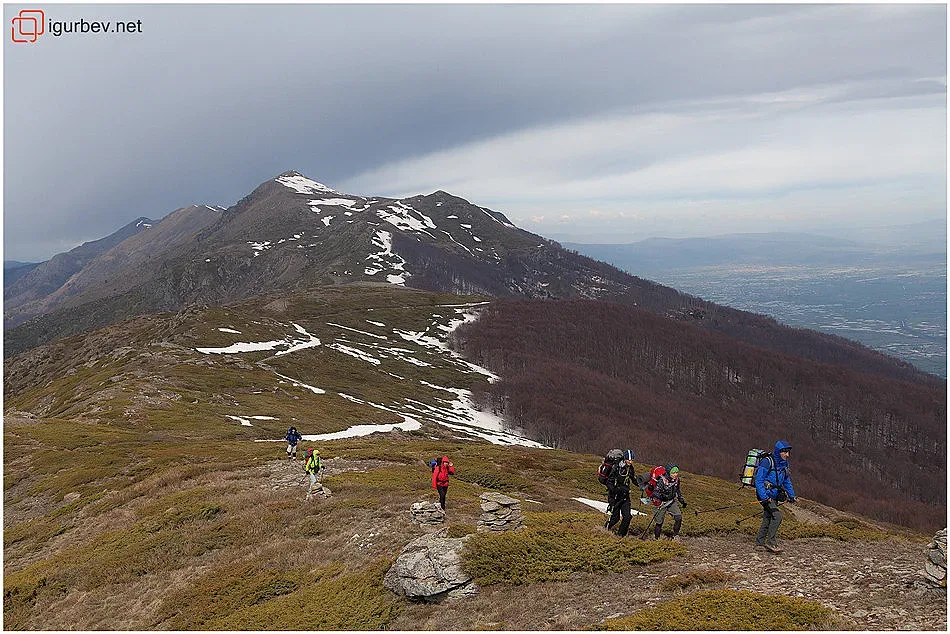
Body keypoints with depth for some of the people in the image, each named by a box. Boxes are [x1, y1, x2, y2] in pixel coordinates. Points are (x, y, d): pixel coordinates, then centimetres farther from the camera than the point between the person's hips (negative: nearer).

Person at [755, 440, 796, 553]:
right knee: (777, 515, -18)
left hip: (774, 495, 8)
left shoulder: (784, 464, 9)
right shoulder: (767, 462, -16)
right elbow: (759, 480, -18)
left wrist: (791, 496, 14)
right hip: (765, 494, -8)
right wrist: (764, 497, -24)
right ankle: (770, 541, -9)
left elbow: (787, 481, 22)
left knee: (767, 519, 8)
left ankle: (759, 544, 14)